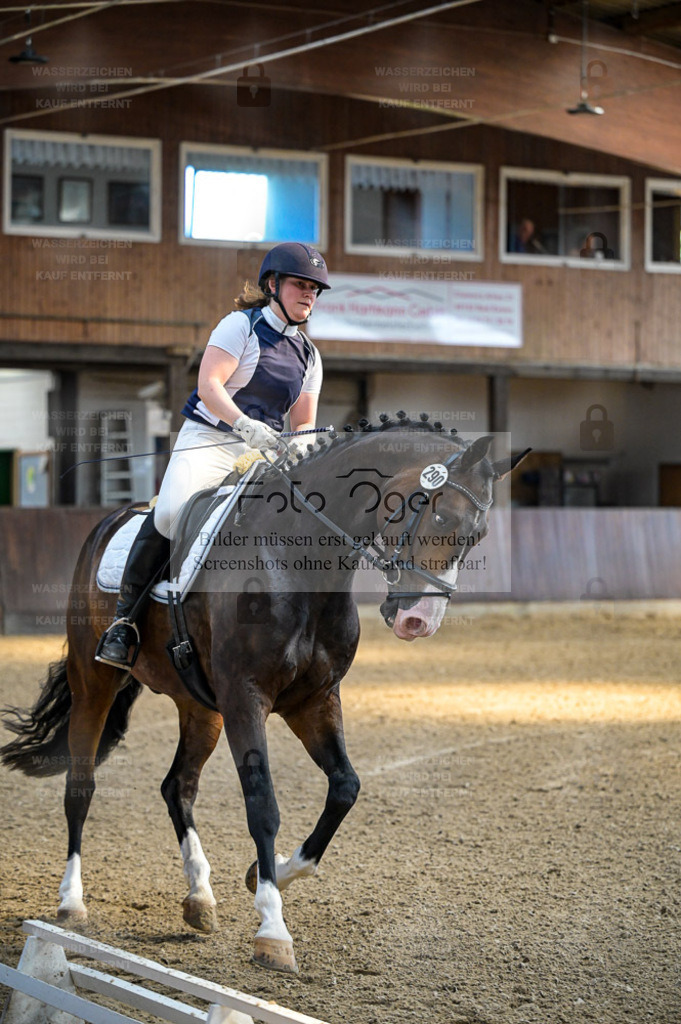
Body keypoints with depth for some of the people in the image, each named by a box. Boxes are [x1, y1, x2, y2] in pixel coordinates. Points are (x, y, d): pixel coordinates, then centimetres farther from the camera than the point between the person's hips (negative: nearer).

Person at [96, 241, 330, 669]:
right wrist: (245, 424, -28)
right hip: (208, 441, -6)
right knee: (171, 512, -31)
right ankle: (126, 618, -18)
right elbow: (209, 385, -13)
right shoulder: (241, 326, 0)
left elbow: (304, 423, 17)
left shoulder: (309, 355, 17)